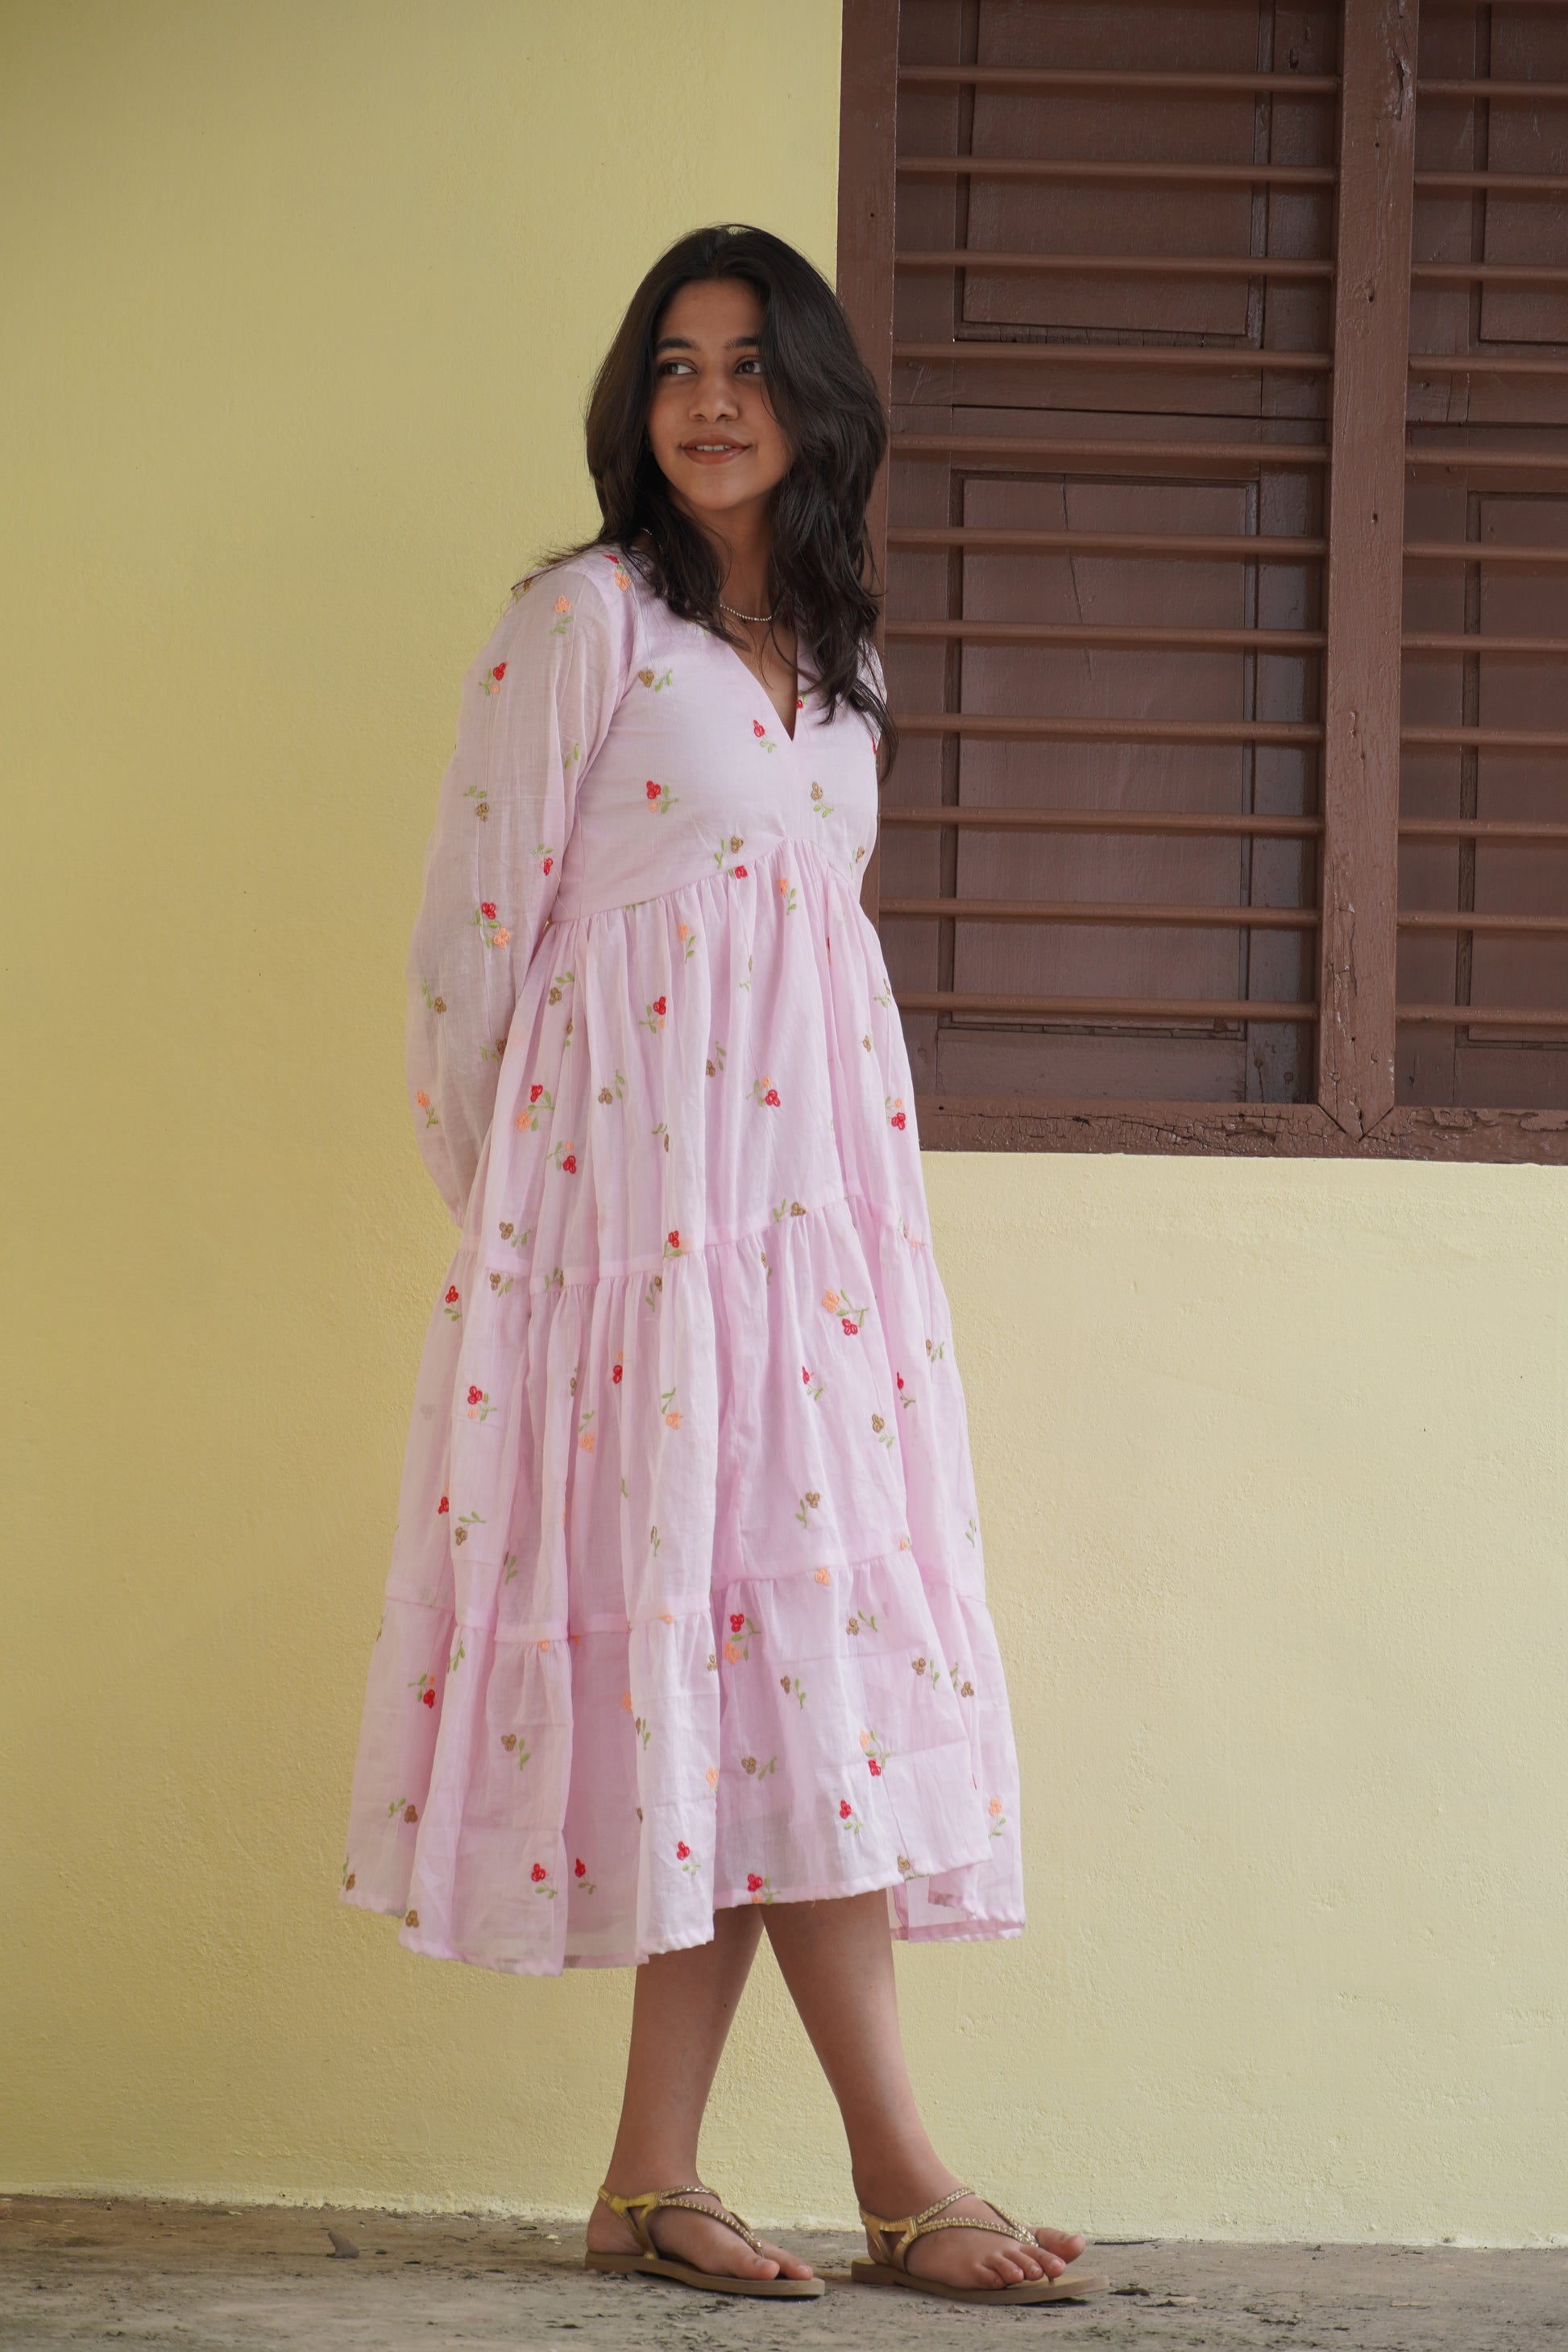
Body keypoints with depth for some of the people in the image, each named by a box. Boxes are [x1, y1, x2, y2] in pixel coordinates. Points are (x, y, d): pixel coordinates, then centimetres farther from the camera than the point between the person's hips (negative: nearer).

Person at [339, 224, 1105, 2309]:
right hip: (635, 1182, -6)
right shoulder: (587, 619, -2)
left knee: (758, 1640, -1)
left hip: (814, 1180, 7)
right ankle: (898, 2177, -11)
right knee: (775, 1641, -11)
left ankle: (654, 2178, 1)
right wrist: (487, 1190, 1)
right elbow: (476, 922, -2)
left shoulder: (840, 656, 19)